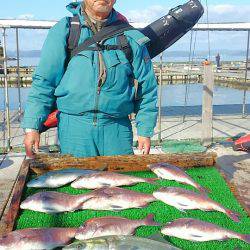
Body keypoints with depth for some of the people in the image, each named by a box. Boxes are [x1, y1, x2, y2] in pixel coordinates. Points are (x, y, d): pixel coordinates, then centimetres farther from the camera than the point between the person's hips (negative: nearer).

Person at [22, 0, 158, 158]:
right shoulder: (64, 30, 2)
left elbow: (147, 89, 9)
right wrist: (32, 126, -5)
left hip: (117, 127, 2)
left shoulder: (130, 37, 5)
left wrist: (145, 131, 5)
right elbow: (43, 81, 1)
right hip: (73, 127, -1)